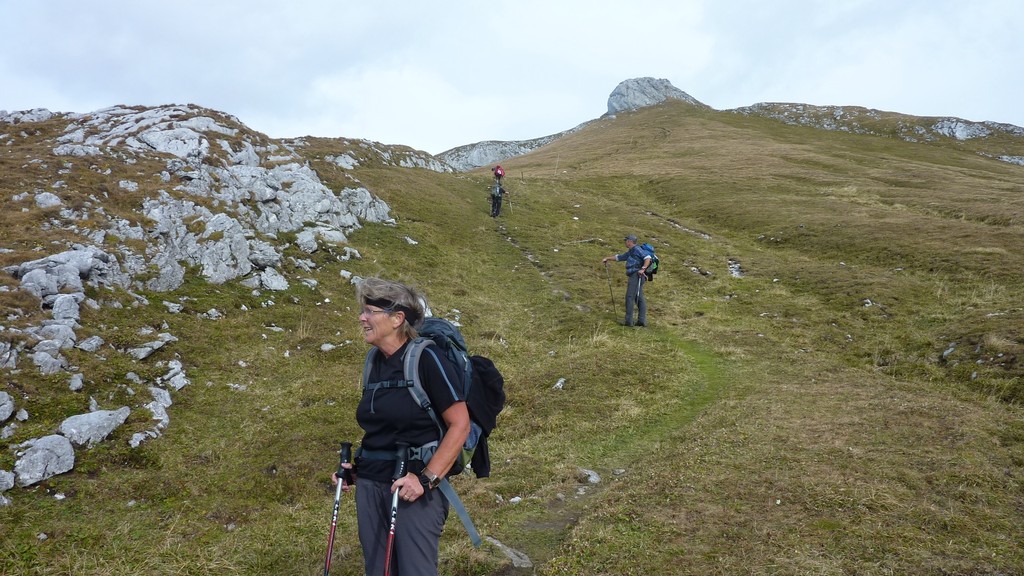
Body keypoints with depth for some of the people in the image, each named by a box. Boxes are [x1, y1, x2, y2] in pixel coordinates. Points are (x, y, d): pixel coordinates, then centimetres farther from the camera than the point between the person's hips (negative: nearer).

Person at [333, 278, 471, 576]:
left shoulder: (425, 358, -13)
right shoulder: (375, 363, 8)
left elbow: (460, 425, -16)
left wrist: (427, 479, -20)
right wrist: (356, 467, 6)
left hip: (412, 485, -7)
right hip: (370, 485, 7)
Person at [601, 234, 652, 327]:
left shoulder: (637, 249, -5)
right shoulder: (630, 252, 24)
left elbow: (648, 257, -17)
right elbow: (618, 257, 35)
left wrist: (643, 269, -26)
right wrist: (607, 258, 35)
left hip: (636, 275, -10)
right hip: (635, 276, 10)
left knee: (630, 297, -11)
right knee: (639, 298, 6)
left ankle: (629, 321, -13)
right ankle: (642, 320, 4)